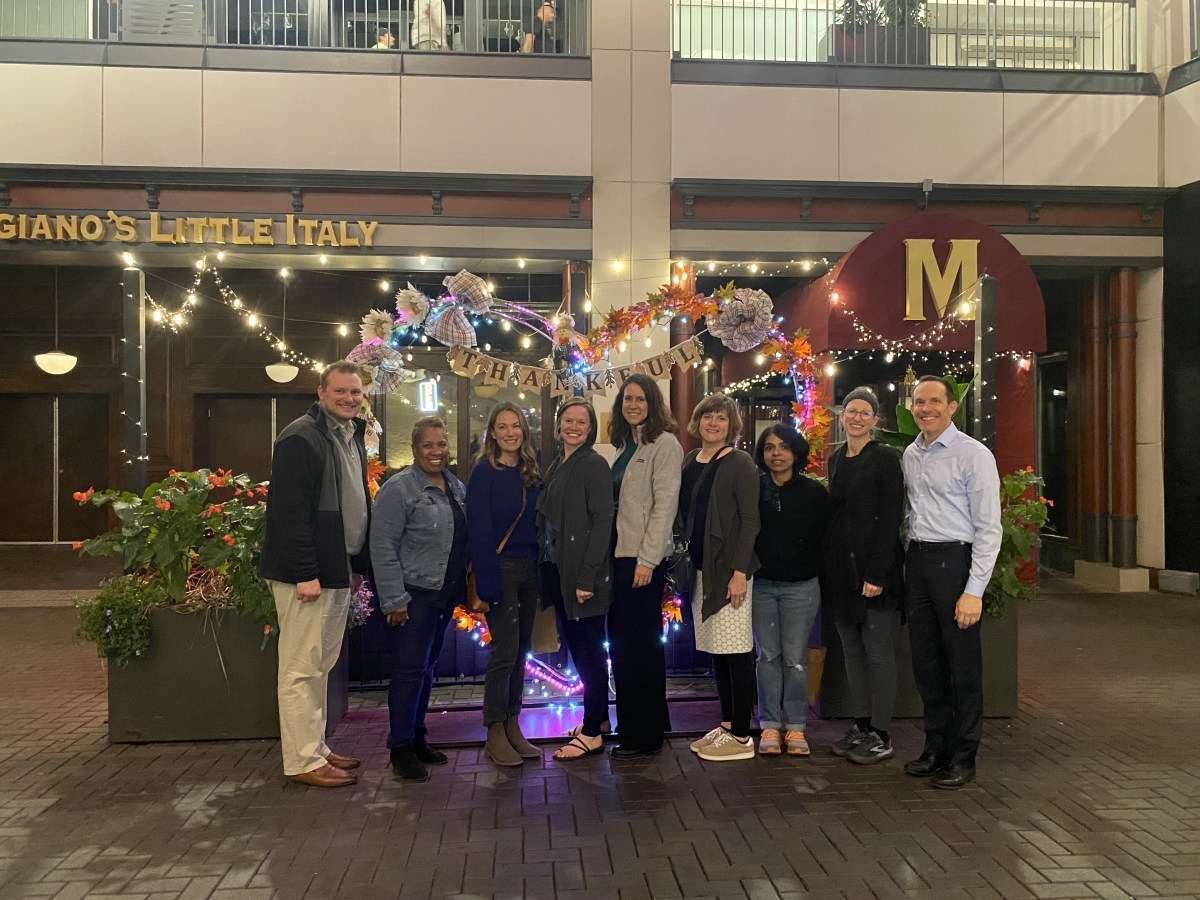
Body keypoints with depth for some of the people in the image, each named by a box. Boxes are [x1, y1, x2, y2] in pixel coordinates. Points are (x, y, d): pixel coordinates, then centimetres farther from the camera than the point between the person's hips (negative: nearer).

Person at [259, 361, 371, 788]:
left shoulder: (353, 437, 15)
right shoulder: (301, 438, -14)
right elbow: (289, 511, -20)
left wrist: (359, 562, 15)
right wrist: (304, 573, -24)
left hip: (338, 570, 9)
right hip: (307, 572, -9)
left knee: (321, 665, 16)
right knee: (301, 668, -1)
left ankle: (317, 748, 27)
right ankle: (303, 761, 8)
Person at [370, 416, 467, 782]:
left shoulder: (456, 488, 10)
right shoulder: (399, 488, -12)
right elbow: (383, 546, -15)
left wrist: (467, 586, 13)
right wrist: (393, 599, -18)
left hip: (447, 594, 7)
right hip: (414, 594, -7)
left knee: (428, 667, 15)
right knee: (410, 669, -3)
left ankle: (417, 738, 27)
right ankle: (401, 748, 9)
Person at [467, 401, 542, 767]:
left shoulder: (532, 473, 11)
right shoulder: (484, 473, -6)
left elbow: (540, 523, 12)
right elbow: (479, 530, -11)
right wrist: (486, 580, -18)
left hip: (530, 570, 6)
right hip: (502, 568, -6)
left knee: (521, 651, 10)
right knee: (505, 650, -6)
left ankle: (513, 726, 20)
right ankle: (495, 733, 6)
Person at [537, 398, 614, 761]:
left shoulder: (595, 465, -10)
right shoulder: (556, 467, 14)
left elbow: (602, 522, -16)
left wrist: (588, 576, -20)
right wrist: (549, 567, 8)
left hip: (583, 572, -8)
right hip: (557, 569, 8)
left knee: (589, 649, 0)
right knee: (576, 646, 15)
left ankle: (592, 733, 9)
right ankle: (598, 716, 29)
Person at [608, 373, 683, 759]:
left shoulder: (664, 444, -8)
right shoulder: (624, 445, 15)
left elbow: (664, 505, -14)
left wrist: (647, 559, -18)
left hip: (644, 558, -8)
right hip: (618, 554, 8)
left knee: (638, 644, -1)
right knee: (622, 643, 12)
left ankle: (644, 736, 11)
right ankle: (652, 724, 25)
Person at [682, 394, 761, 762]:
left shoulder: (740, 463, -7)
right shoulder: (689, 462, 13)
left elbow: (750, 520, -11)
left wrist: (740, 572, -18)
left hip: (728, 569, -7)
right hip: (699, 568, 7)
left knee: (736, 651, -3)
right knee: (715, 650, 12)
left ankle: (741, 736, 4)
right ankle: (726, 724, 23)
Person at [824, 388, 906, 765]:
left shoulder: (885, 458, -8)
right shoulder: (836, 459, 13)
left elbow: (889, 520, -13)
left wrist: (877, 574, -19)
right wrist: (830, 566, 11)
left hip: (874, 565, -7)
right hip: (841, 565, 7)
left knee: (878, 650, 0)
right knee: (851, 650, 12)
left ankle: (881, 735, 10)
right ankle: (861, 726, 22)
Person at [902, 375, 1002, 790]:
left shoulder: (973, 454, -8)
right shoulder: (910, 455, 12)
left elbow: (989, 528, -11)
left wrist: (974, 590, -16)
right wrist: (908, 563, 8)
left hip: (955, 560, -6)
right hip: (917, 560, 6)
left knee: (963, 664, 2)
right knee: (926, 662, 13)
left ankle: (962, 757, 15)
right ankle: (935, 747, 27)